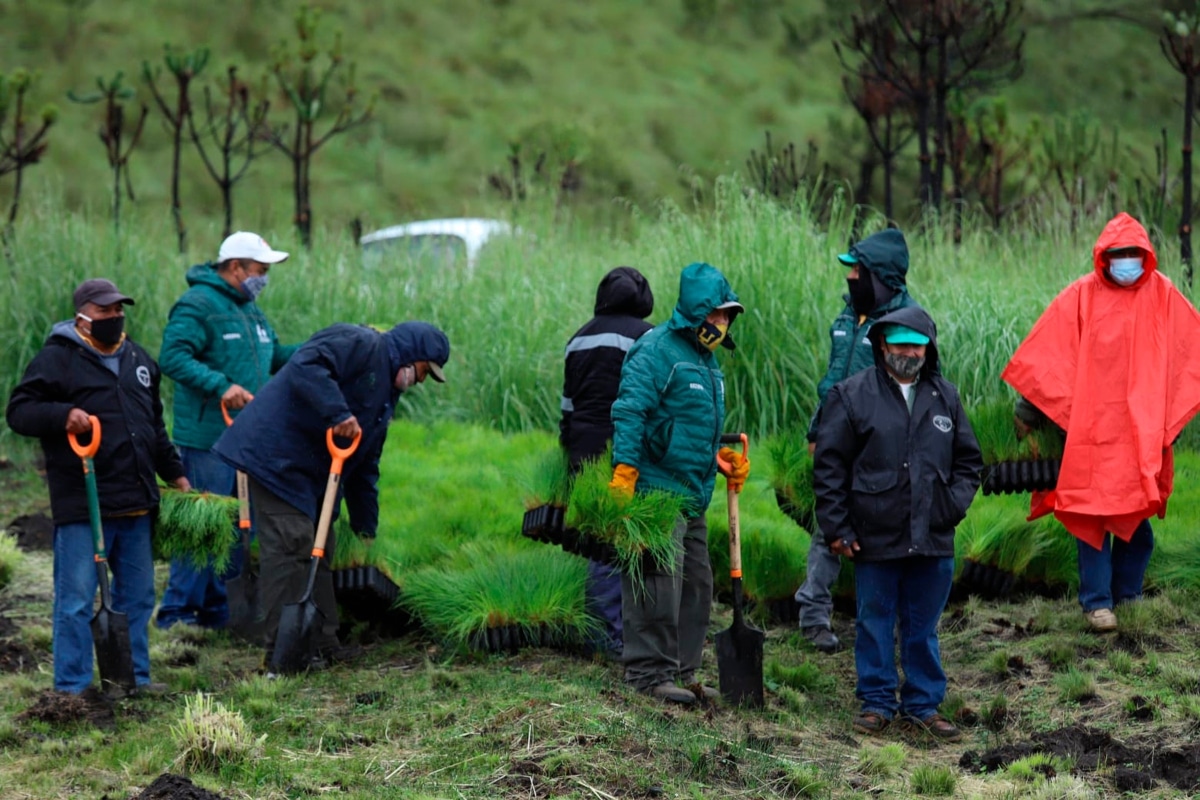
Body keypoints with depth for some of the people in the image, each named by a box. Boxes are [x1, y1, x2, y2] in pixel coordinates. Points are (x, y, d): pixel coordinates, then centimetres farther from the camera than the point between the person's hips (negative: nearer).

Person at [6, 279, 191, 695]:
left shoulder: (137, 359, 17)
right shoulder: (57, 359, -5)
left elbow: (155, 425, 28)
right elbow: (19, 411, -10)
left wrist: (175, 473, 26)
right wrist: (62, 415, -26)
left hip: (135, 503, 7)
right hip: (82, 504, -7)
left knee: (137, 595, 13)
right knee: (76, 599, -5)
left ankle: (135, 675, 23)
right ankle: (72, 687, 1)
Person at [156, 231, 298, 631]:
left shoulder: (250, 308, 19)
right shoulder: (197, 305, -12)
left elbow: (273, 355, 25)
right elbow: (173, 357, -22)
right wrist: (221, 386, -30)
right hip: (207, 437, -9)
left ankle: (217, 609, 22)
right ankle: (177, 611, -2)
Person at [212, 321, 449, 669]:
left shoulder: (385, 393, 23)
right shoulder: (360, 344, -8)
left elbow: (365, 465, 27)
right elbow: (306, 365, -26)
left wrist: (366, 524, 25)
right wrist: (337, 413, -31)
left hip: (310, 474, 11)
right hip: (277, 454, -11)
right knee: (290, 546, -13)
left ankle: (322, 644, 19)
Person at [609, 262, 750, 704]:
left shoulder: (705, 359, 20)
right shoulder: (657, 351, -11)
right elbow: (630, 411, -19)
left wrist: (722, 459, 13)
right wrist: (624, 473, -26)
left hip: (692, 497, 10)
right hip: (656, 490, -10)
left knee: (697, 584, 12)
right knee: (658, 583, -10)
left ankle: (681, 671, 20)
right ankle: (649, 672, -6)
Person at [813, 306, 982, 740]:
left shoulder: (945, 397, 10)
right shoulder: (851, 395, -2)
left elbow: (968, 460, 19)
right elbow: (829, 466, -2)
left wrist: (954, 504, 3)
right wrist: (836, 527, -5)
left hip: (932, 540, 3)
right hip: (875, 537, -3)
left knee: (923, 627, 10)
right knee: (875, 623, 6)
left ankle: (924, 704, 19)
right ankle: (876, 701, 17)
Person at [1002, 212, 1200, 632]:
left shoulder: (1163, 295, 3)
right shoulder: (1082, 296, -3)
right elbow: (1046, 353, 0)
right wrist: (1028, 408, -1)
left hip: (1144, 430, 2)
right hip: (1093, 426, -2)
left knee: (1138, 514, 7)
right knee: (1093, 513, -3)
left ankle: (1128, 594, 20)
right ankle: (1097, 601, 1)